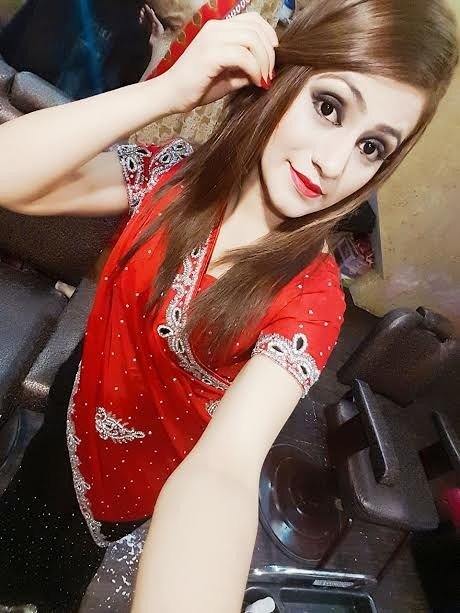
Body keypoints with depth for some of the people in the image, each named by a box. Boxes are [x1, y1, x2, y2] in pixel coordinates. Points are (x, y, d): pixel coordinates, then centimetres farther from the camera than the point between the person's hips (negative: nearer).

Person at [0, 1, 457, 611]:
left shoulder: (311, 299, -30)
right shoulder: (176, 173, -20)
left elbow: (225, 469, -41)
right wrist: (170, 89, -37)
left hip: (135, 489, -2)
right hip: (70, 418, 3)